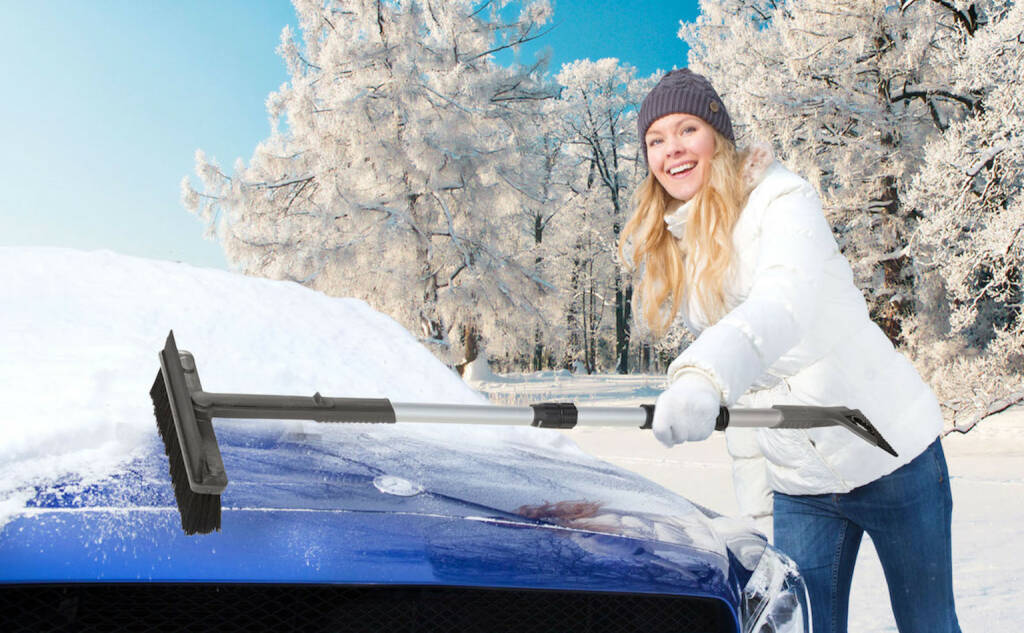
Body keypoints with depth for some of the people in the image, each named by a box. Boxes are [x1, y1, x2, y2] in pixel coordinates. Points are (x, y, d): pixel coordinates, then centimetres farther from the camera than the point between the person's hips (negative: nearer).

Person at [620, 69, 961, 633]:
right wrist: (753, 492, 10)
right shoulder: (667, 251, 8)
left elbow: (784, 303, -33)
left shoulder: (780, 198, -11)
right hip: (796, 487, 5)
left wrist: (704, 375, -51)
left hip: (889, 453, -5)